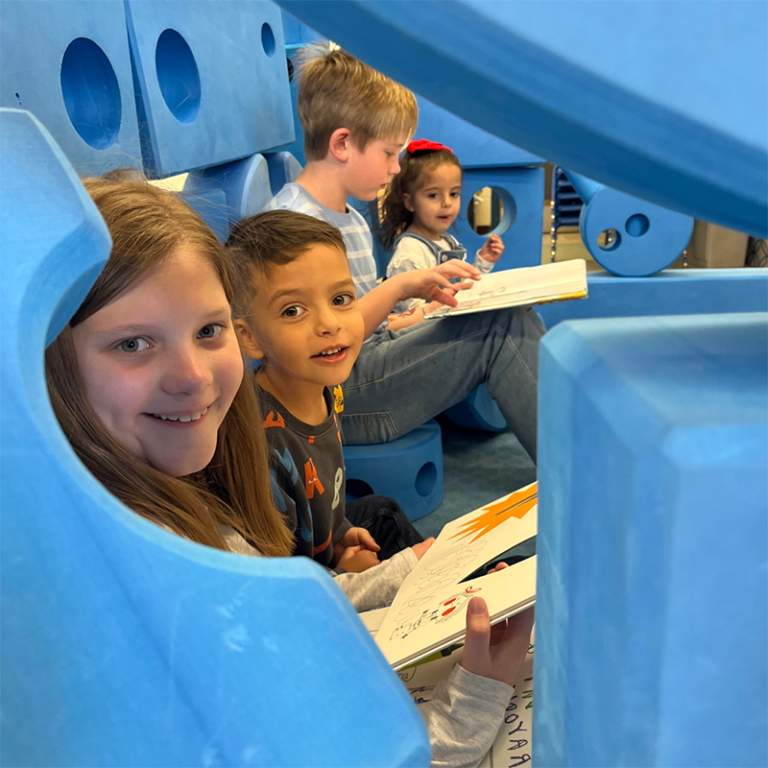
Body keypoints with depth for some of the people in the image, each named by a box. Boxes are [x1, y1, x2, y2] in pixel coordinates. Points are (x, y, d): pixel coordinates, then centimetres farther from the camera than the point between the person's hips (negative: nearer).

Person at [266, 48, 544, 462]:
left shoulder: (354, 222, 18)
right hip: (338, 402, -9)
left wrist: (424, 310, 8)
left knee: (513, 317, -3)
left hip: (373, 363, 10)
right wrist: (399, 285, -22)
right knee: (498, 329, -18)